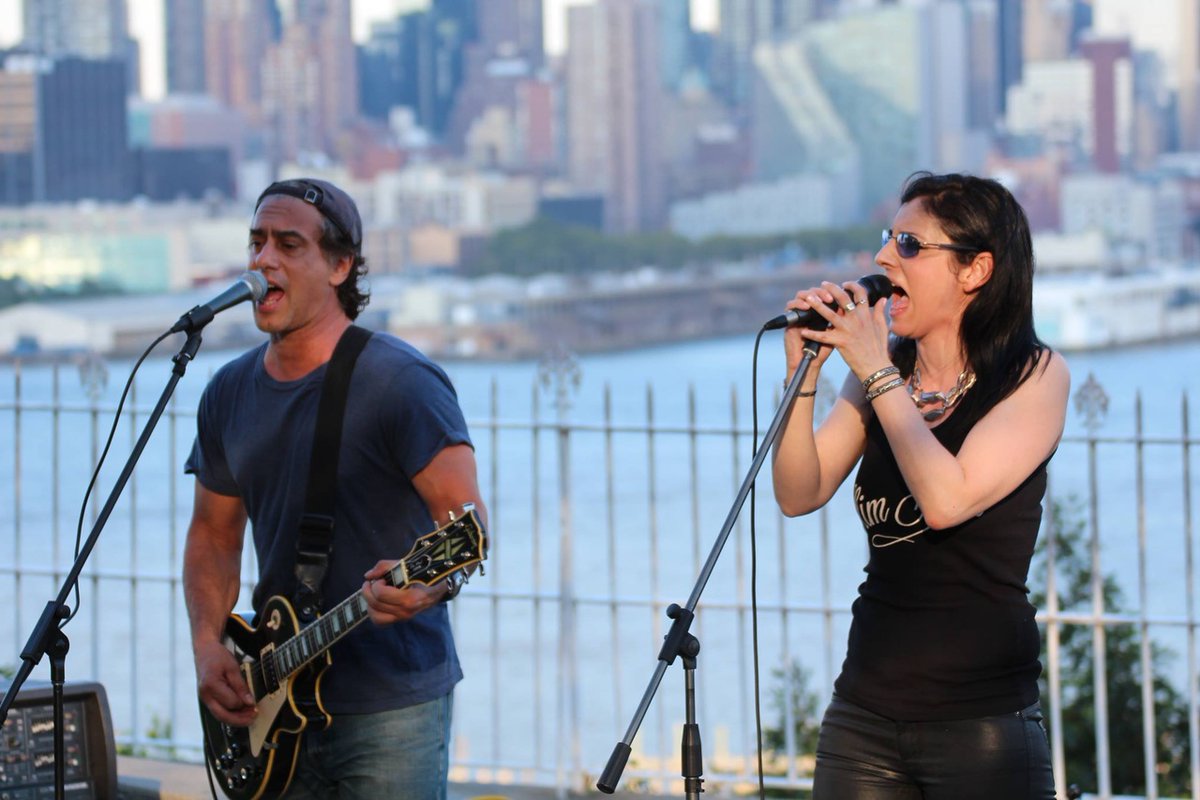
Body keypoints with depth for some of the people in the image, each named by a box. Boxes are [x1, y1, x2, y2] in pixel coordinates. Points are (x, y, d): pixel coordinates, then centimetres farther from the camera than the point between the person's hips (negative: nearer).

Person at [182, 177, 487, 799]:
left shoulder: (400, 383, -11)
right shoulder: (229, 393, 9)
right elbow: (214, 531, 18)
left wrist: (431, 584, -36)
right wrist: (208, 647, 3)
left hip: (391, 705, -6)